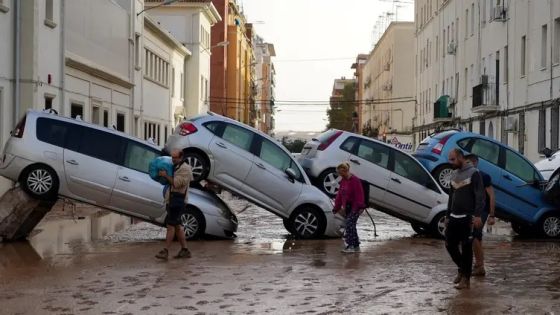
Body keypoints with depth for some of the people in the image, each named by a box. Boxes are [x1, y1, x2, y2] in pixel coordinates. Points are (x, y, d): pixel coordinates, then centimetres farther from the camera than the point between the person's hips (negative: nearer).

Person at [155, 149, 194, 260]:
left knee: (170, 225, -11)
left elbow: (176, 183, -19)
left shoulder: (185, 169, -10)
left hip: (177, 201, -10)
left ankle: (166, 251, -12)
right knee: (177, 226, 11)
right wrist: (163, 176, 11)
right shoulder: (174, 167, 21)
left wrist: (166, 176, -16)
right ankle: (185, 250, 16)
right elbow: (170, 182, 27)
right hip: (171, 201, 10)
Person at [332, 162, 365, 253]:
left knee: (349, 224, -16)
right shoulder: (343, 181, 12)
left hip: (354, 207, -9)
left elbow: (359, 194, -17)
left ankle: (351, 246, -14)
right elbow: (340, 195, 16)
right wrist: (337, 207, 15)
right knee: (351, 225, 10)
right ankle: (356, 246, 17)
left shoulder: (355, 180, -14)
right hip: (347, 207, 9)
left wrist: (358, 206, -20)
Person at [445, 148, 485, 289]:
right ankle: (462, 269, 26)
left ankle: (466, 279, 3)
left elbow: (479, 196, -13)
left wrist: (477, 215, -21)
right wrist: (447, 216, 18)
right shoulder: (454, 175, 16)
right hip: (454, 217, 7)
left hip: (467, 218, -7)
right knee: (450, 244, 6)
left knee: (466, 248, -3)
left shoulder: (473, 173, -7)